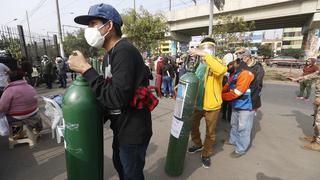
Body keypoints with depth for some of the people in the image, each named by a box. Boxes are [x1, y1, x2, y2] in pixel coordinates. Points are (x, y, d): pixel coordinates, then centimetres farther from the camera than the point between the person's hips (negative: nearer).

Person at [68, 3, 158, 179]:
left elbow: (117, 98, -31)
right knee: (119, 164, 29)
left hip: (133, 131, -9)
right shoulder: (117, 51, 10)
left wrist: (86, 69, -24)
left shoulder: (124, 51, -22)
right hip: (123, 128, 9)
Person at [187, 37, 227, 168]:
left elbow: (221, 70, -36)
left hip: (211, 105, -5)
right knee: (193, 126, 21)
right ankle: (197, 145, 48)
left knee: (210, 132, 12)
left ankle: (206, 154, 35)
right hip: (197, 103, 5)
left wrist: (205, 55, -36)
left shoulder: (217, 62, -10)